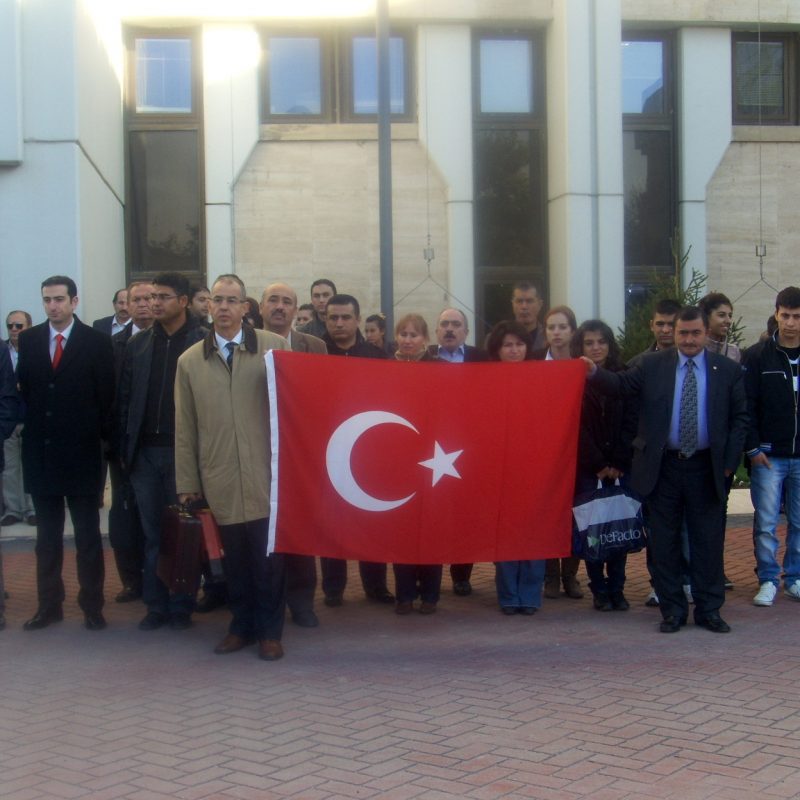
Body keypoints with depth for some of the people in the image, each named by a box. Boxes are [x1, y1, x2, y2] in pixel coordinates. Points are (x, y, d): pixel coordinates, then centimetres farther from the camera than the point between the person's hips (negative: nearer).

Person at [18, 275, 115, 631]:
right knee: (47, 536, 11)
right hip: (39, 451, 3)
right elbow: (24, 387, 10)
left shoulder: (96, 341, -4)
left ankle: (92, 605, 14)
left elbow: (106, 395, -3)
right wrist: (32, 424, 2)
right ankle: (49, 604, 20)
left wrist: (101, 436, -4)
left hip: (81, 452, -3)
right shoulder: (28, 339, 6)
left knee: (87, 535, 6)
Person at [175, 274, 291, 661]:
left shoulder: (274, 346, 4)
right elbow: (184, 428, 10)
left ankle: (270, 630, 16)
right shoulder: (189, 361, 10)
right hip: (220, 480, 2)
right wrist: (186, 482, 9)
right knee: (235, 558, 7)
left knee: (268, 556, 2)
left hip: (266, 474, -2)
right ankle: (242, 625, 23)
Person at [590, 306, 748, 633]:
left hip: (706, 468, 0)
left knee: (708, 541, 6)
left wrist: (729, 461, -2)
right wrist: (595, 373, -27)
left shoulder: (728, 370, 4)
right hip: (662, 467, 0)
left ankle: (708, 609, 18)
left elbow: (740, 418, 6)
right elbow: (623, 384, -10)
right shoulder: (652, 365, 3)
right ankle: (672, 610, 17)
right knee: (665, 542, 6)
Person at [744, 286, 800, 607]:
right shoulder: (757, 356, 0)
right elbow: (746, 406, -2)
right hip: (768, 456, -2)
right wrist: (753, 448, -8)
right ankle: (768, 581, 10)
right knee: (766, 523, 0)